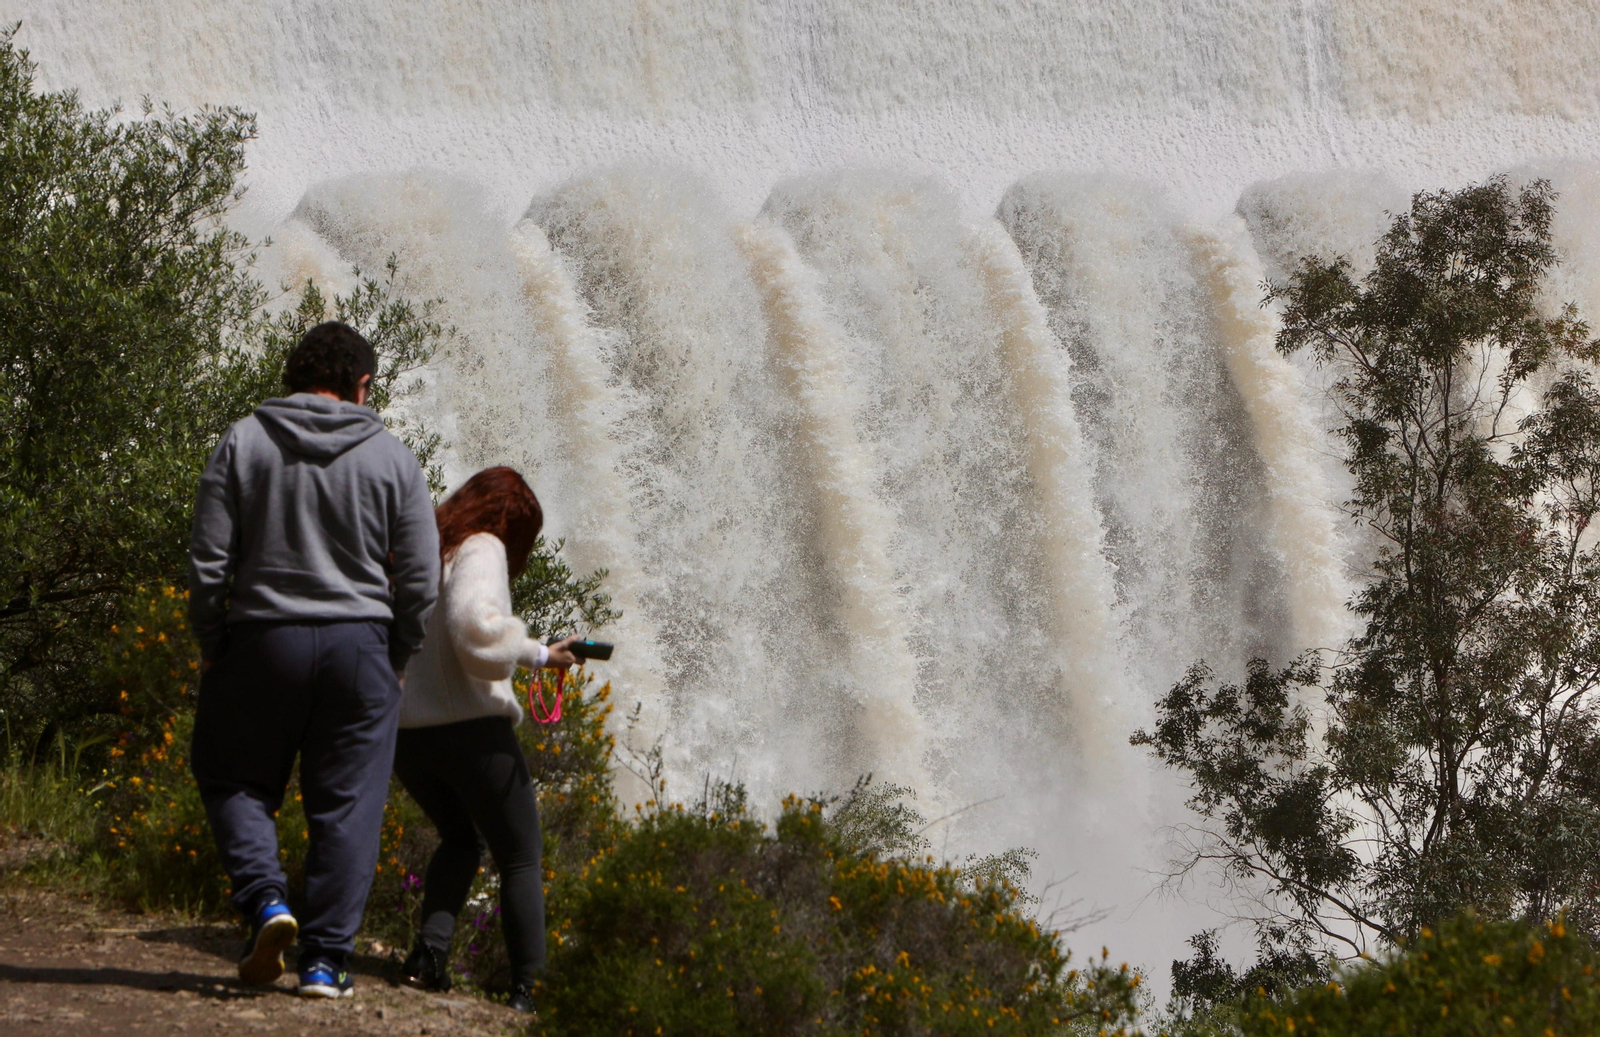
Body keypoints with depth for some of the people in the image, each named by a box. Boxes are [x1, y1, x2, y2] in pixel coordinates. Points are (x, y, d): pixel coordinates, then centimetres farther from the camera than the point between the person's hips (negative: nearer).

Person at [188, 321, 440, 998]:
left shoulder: (243, 442, 0)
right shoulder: (392, 459, 2)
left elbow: (207, 561, -2)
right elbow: (420, 583, 0)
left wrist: (211, 649, 9)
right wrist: (392, 660, 13)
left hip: (261, 639, 0)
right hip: (359, 646, 0)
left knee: (231, 776, 17)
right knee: (346, 804, 6)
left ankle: (264, 899, -5)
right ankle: (325, 960, 3)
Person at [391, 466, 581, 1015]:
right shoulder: (481, 549, -7)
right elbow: (476, 627, -23)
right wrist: (536, 653, -13)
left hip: (405, 735, 7)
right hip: (472, 730, -6)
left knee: (458, 839, 27)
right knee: (521, 858, 7)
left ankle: (430, 950, 6)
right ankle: (528, 986, 0)